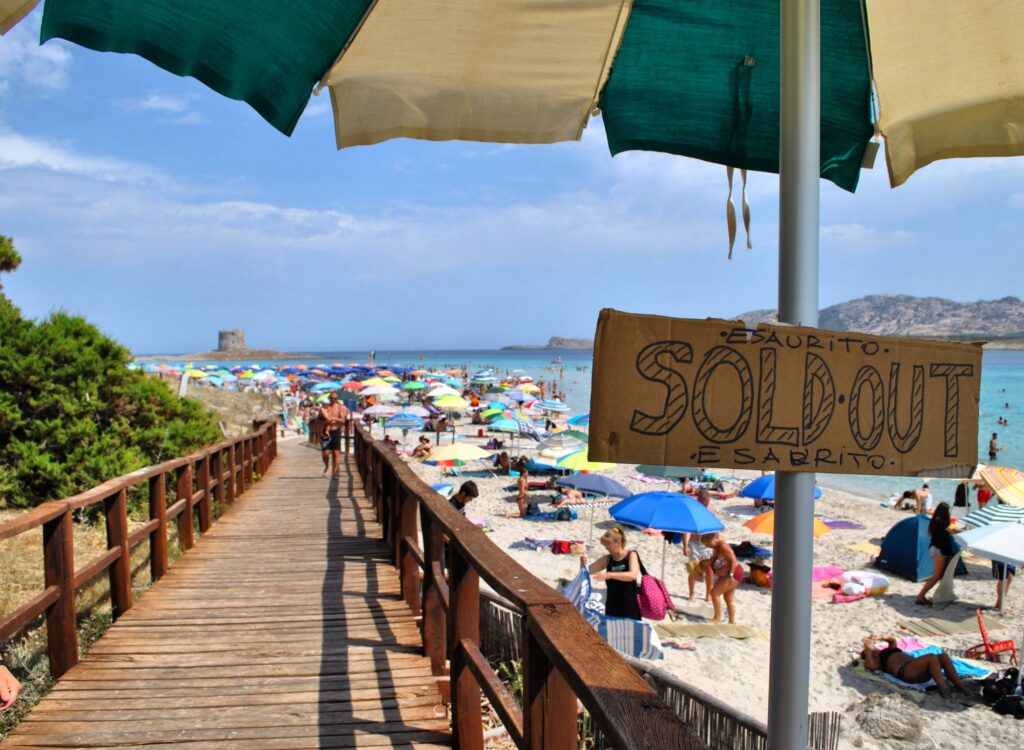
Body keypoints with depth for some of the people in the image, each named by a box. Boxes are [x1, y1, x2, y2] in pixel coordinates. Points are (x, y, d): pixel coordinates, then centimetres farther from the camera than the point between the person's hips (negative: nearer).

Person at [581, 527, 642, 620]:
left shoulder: (631, 555, -6)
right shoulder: (606, 559, 5)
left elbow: (632, 575, -24)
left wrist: (609, 575, -34)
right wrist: (583, 561, -16)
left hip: (629, 604, -4)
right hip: (612, 605, 4)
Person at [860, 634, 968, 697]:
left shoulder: (888, 652, 39)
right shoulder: (875, 661, 14)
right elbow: (870, 665, -11)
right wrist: (867, 648, -1)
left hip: (921, 670, 9)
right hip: (905, 671, -9)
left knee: (943, 656, -22)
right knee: (932, 657, -36)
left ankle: (960, 687, -28)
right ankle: (943, 688, -41)